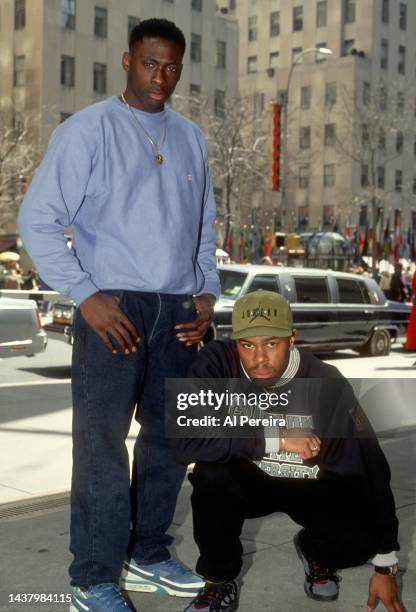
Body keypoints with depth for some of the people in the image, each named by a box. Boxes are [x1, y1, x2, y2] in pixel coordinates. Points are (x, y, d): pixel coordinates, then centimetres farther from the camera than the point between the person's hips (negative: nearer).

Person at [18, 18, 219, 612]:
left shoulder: (190, 138, 13)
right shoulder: (88, 130, -4)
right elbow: (38, 220, -7)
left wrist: (207, 295, 8)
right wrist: (87, 296, -13)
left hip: (178, 312, 6)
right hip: (114, 309, -5)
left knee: (170, 436, 12)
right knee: (101, 442, -4)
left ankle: (149, 555, 29)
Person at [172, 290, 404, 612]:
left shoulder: (327, 384, -25)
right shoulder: (216, 363, -25)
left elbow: (372, 468, -17)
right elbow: (186, 441, -34)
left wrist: (386, 565, -12)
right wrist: (274, 439, -34)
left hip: (314, 487, 0)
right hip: (248, 478, 1)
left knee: (360, 536, -28)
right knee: (211, 475, -32)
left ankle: (316, 552, 12)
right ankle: (220, 581, -5)